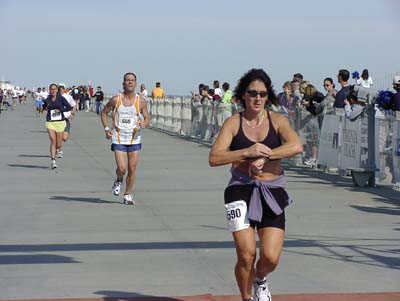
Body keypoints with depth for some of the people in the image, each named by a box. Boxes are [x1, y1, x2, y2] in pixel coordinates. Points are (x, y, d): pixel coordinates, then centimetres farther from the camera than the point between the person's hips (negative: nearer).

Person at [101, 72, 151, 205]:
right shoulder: (116, 100, -4)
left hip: (134, 138, 2)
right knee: (122, 168, -12)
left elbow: (147, 117, 9)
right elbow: (104, 113, 9)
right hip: (118, 138, -2)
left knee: (132, 168, 3)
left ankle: (128, 195, 19)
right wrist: (106, 128, -3)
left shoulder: (141, 101, -1)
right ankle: (118, 180, 23)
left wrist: (144, 124, -14)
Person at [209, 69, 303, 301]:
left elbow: (297, 146, -16)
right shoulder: (234, 123, 1)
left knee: (271, 258, -7)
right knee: (246, 254, -12)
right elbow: (214, 158, -10)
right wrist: (247, 153, -22)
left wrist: (263, 157, -23)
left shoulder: (277, 121, 3)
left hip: (272, 193, 1)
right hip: (241, 190, -1)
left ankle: (260, 280, 30)